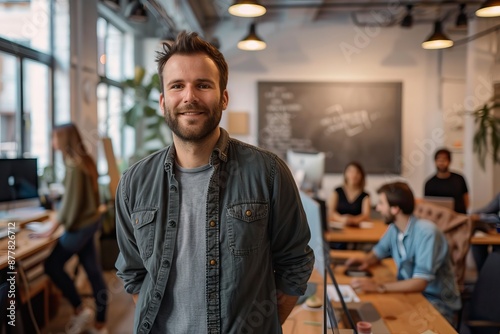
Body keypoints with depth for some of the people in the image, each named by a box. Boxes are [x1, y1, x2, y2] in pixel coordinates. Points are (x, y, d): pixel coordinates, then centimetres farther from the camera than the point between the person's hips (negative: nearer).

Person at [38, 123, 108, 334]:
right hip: (91, 221, 9)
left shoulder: (73, 165, -19)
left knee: (52, 265, 6)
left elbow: (70, 202, -20)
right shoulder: (85, 160, 7)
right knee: (93, 271, 11)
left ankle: (81, 310, 12)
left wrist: (51, 231, -14)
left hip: (80, 225, -9)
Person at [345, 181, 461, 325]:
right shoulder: (394, 228, -2)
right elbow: (379, 251, 16)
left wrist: (379, 287, -36)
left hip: (438, 303, -7)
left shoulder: (427, 232, -25)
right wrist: (365, 260, -7)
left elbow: (420, 283, -30)